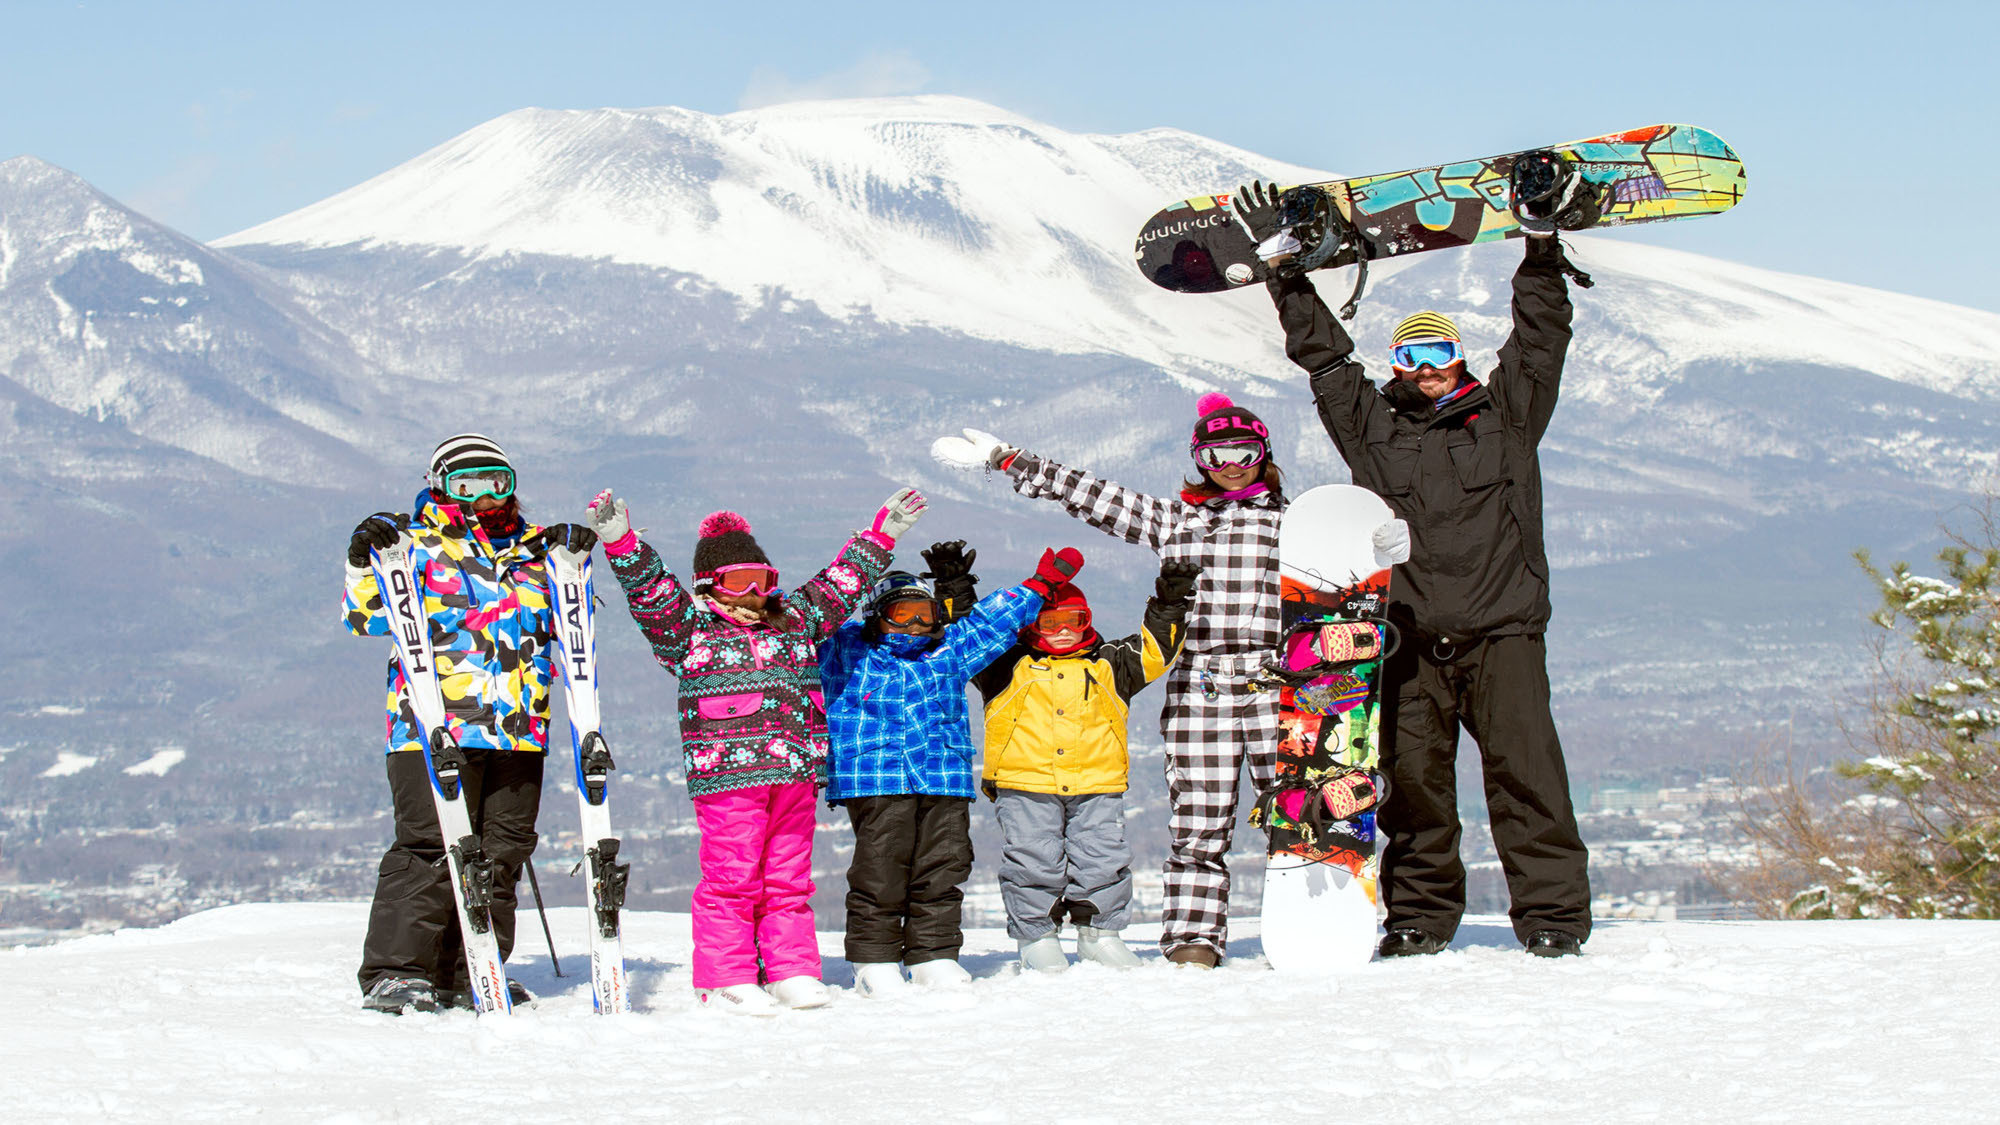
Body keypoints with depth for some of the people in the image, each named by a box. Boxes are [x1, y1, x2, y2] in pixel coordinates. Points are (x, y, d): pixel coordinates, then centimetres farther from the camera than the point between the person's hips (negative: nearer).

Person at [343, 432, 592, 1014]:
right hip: (436, 728, -5)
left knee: (502, 851, 5)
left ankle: (468, 974, 12)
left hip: (518, 735, 6)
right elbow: (368, 617, 0)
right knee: (431, 846, -13)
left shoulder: (531, 552, 19)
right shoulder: (420, 546, 6)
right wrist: (366, 561, -15)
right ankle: (394, 972, -10)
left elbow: (561, 623, 25)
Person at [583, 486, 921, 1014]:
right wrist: (621, 541, -19)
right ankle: (728, 981, -1)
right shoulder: (688, 627, 6)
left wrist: (881, 534, 29)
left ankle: (792, 975, 13)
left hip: (795, 773, 5)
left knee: (789, 877, 8)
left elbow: (842, 582, 28)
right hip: (726, 775, -5)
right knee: (732, 879, -6)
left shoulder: (793, 619, 20)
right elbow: (650, 590, -6)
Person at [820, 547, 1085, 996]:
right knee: (879, 874, -5)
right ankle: (874, 960, 3)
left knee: (940, 872, 3)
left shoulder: (949, 653, 20)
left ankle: (934, 956, 12)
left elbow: (992, 620, 28)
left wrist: (1042, 583, 32)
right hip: (875, 783, -4)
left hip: (945, 783, 4)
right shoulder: (848, 652, 11)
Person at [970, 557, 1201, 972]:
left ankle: (1098, 931, 13)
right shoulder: (1009, 665, 11)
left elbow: (1153, 650, 14)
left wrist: (1168, 607, 2)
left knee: (1103, 857, -1)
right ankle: (1037, 936, 5)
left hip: (1098, 785, 2)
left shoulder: (1106, 664, 17)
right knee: (1033, 860, -7)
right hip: (1025, 785, -2)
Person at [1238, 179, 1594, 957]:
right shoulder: (1372, 426, 16)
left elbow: (1539, 339, 12)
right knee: (1411, 774, 1)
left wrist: (1542, 243, 6)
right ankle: (1420, 913, 12)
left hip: (1501, 629, -2)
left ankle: (1553, 911, -6)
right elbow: (1322, 352, 19)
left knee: (1524, 767, -8)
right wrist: (1281, 264, 19)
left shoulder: (1504, 416, 13)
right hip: (1408, 635, 2)